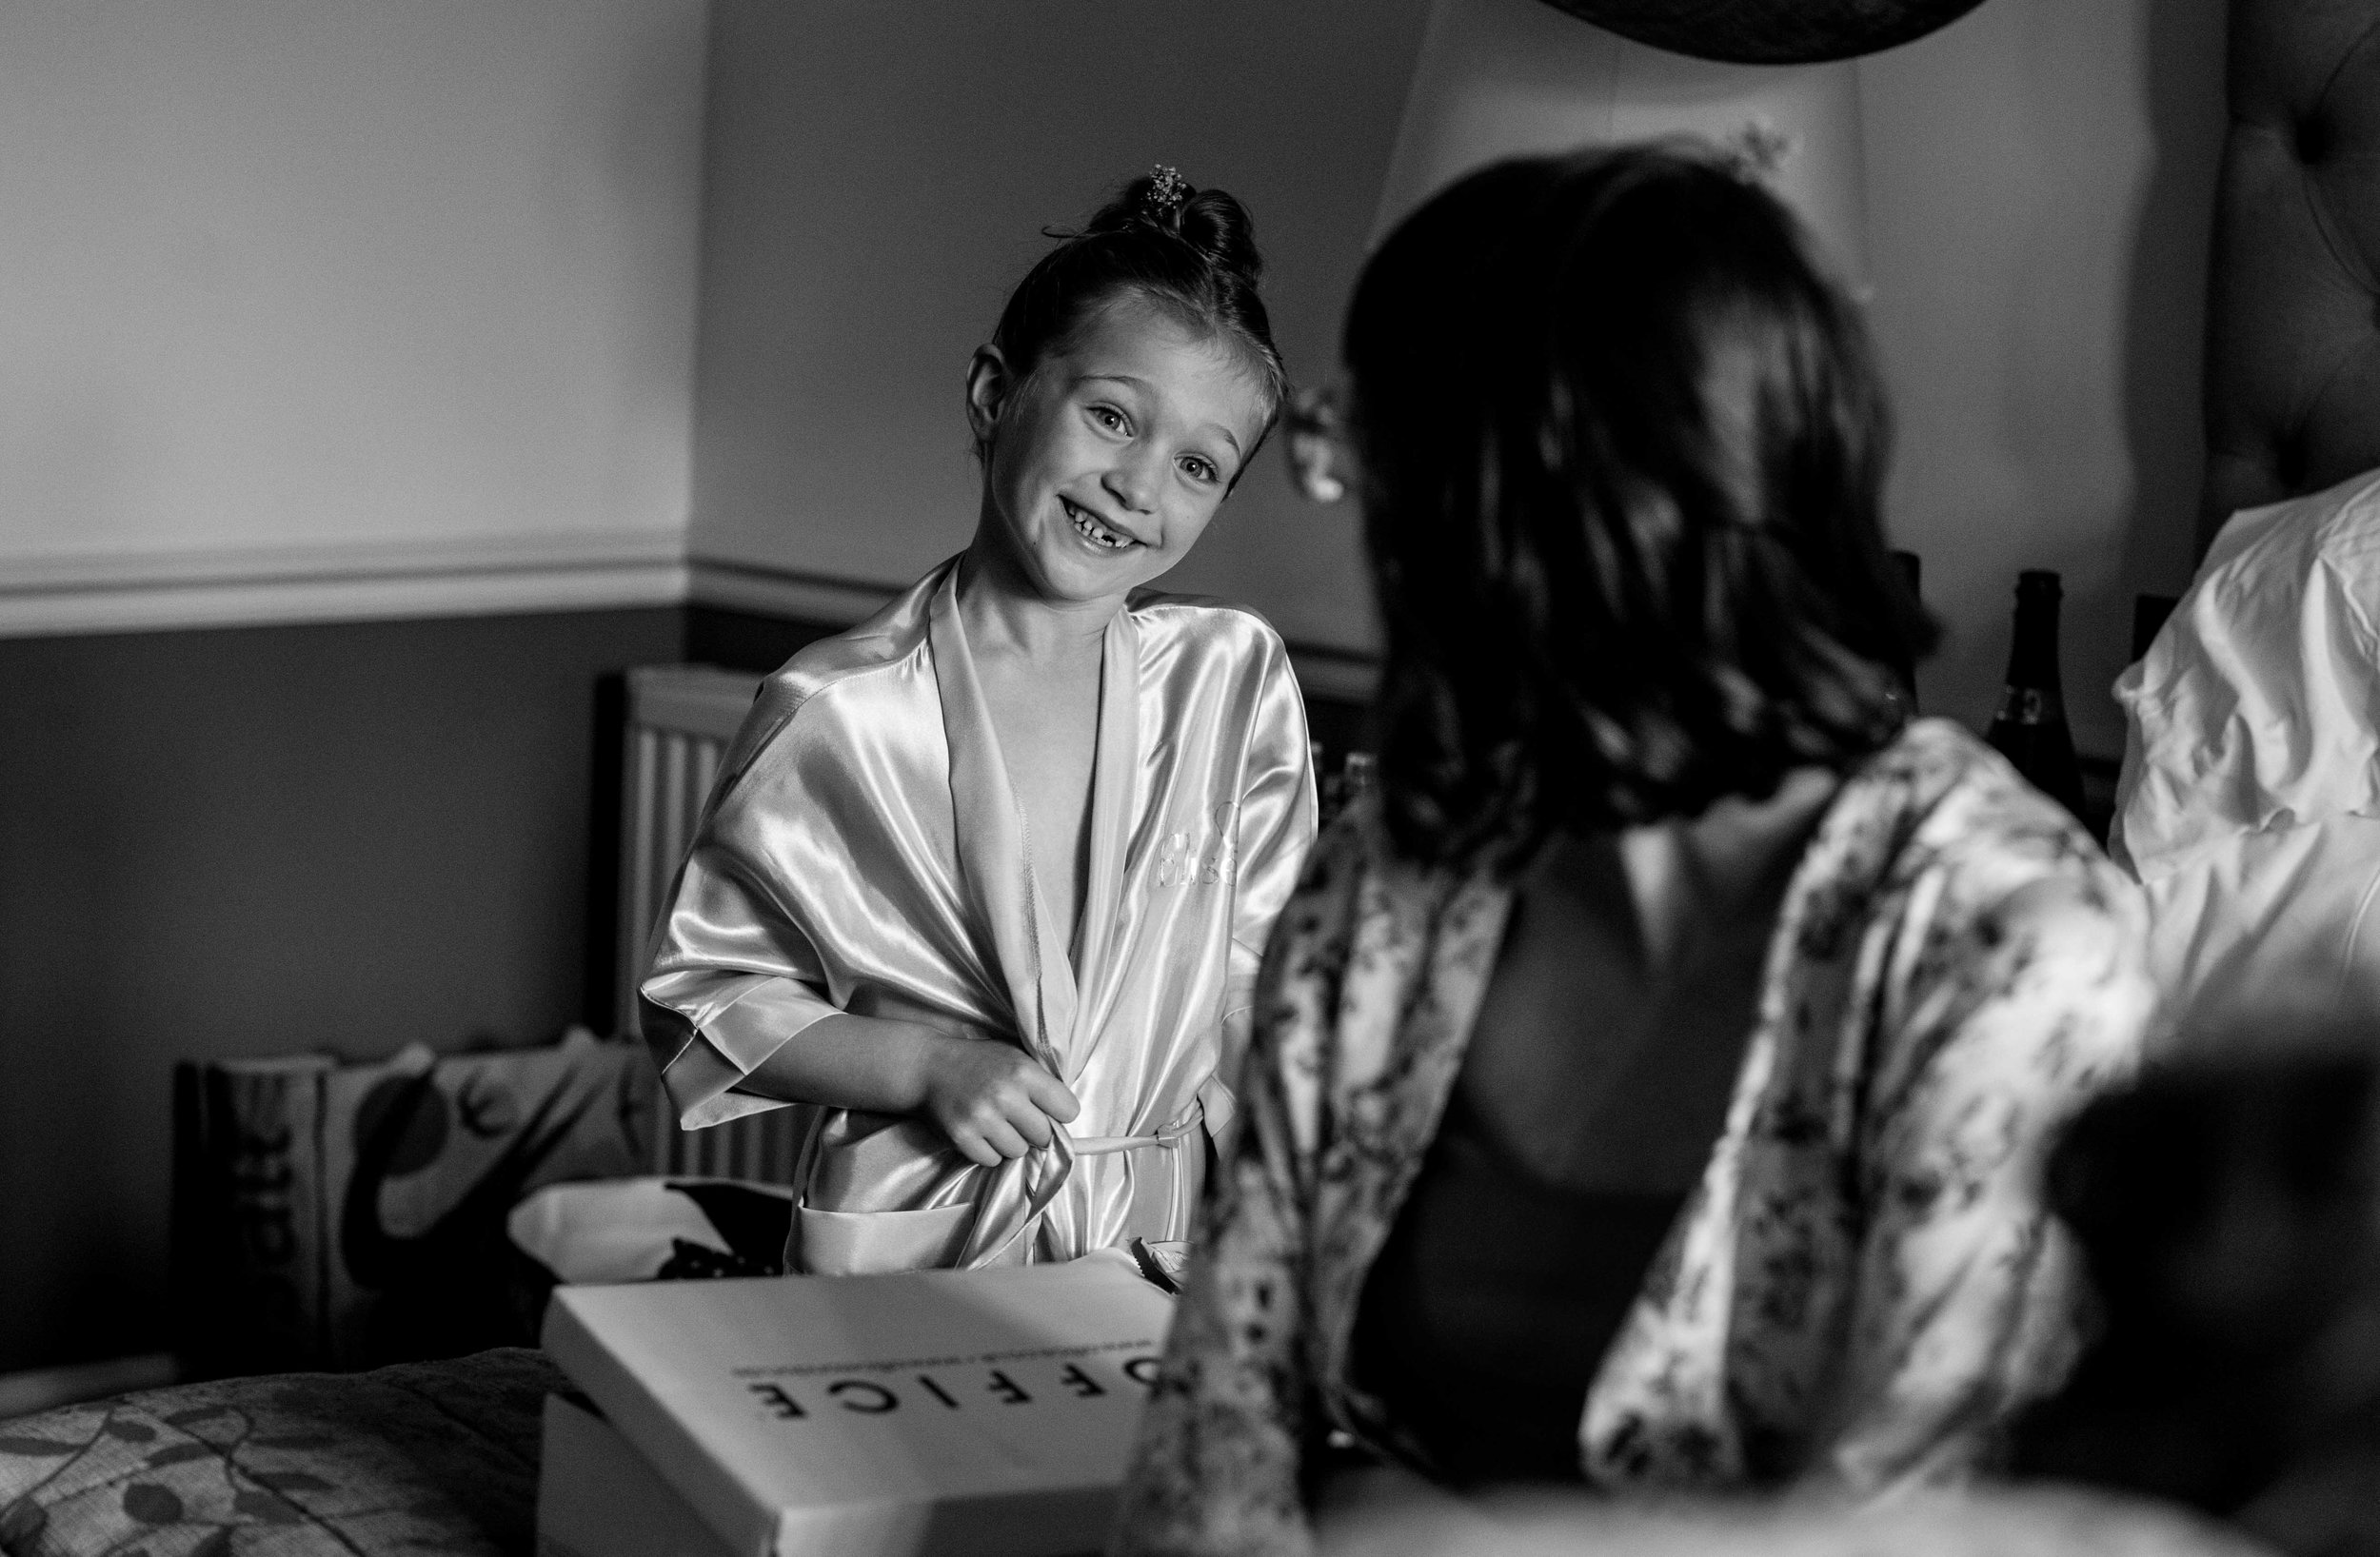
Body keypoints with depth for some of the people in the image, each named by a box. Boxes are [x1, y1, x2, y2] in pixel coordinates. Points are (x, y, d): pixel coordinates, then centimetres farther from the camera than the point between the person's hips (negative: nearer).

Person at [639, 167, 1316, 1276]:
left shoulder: (1237, 678, 2)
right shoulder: (840, 713, -7)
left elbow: (1262, 976, 11)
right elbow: (701, 997, 0)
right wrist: (922, 1063, -12)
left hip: (1159, 1238, 3)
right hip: (902, 1247, -2)